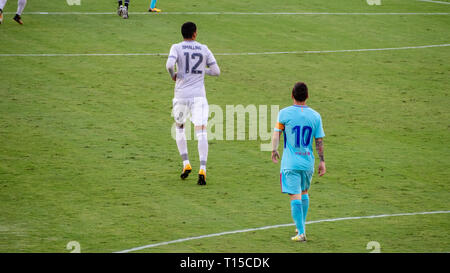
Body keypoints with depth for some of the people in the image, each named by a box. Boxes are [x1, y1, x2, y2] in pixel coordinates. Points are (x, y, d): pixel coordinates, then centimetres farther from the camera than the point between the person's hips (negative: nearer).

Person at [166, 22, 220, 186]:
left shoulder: (177, 48, 0)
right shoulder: (204, 49, 7)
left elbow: (169, 64, -19)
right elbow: (216, 71, 8)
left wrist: (173, 75, 2)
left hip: (181, 94, 0)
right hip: (199, 95, 0)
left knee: (179, 127, 22)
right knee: (201, 132, -6)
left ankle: (186, 164, 14)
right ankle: (202, 169, -20)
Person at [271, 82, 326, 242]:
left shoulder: (284, 113, -7)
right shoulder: (315, 116, 0)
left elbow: (277, 133, -3)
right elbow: (319, 141, 3)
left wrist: (274, 150, 12)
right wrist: (322, 161, 10)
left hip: (290, 162, -3)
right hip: (308, 162, 3)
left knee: (295, 197, -4)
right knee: (304, 193, 23)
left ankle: (301, 233, -10)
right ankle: (301, 226, 31)